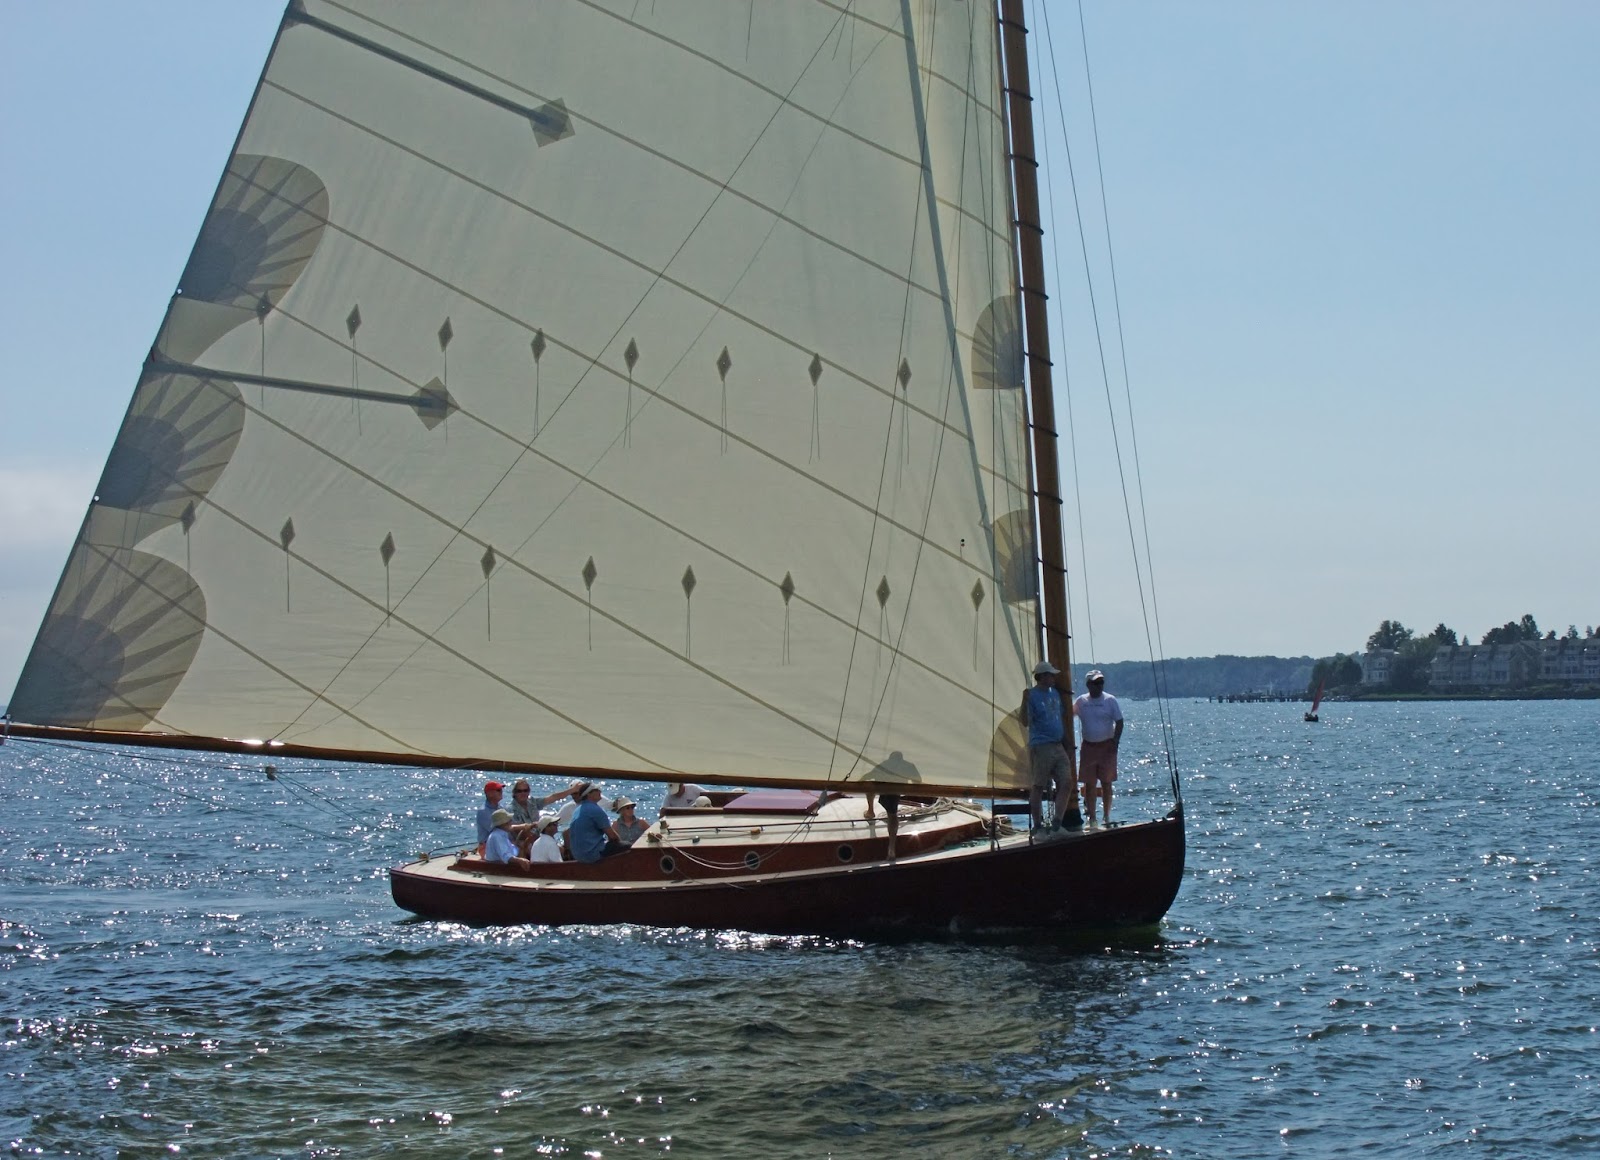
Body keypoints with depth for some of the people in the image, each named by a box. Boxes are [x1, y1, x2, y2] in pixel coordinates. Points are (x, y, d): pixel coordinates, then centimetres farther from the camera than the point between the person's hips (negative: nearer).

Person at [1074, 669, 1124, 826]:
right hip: (1088, 747, 2)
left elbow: (1119, 722, -2)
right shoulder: (1081, 701, 4)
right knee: (1089, 784, 1)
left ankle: (1106, 816, 11)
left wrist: (1115, 741, -10)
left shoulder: (1110, 700, -1)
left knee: (1106, 782, 2)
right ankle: (1092, 817, 5)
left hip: (1106, 746, -2)